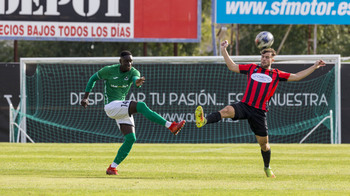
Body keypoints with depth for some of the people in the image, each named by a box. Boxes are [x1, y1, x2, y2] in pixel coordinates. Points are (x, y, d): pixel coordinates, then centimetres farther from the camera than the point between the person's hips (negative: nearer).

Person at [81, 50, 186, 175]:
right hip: (111, 106, -6)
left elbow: (136, 78, -25)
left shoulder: (133, 72, 0)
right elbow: (93, 78, 11)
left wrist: (137, 82, -50)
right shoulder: (109, 70, -5)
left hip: (123, 110, 6)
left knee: (131, 138, -7)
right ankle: (170, 126, -36)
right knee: (141, 106, -27)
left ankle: (112, 168, 3)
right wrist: (86, 97, 8)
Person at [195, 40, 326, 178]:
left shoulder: (276, 75, 12)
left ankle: (267, 167, 30)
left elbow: (297, 76, 15)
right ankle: (203, 121, -54)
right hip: (244, 105, 0)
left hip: (259, 111, 0)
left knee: (263, 143, 7)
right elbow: (232, 67, 18)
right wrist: (224, 50, 10)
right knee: (227, 110, -33)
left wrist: (314, 67, 13)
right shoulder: (252, 68, 14)